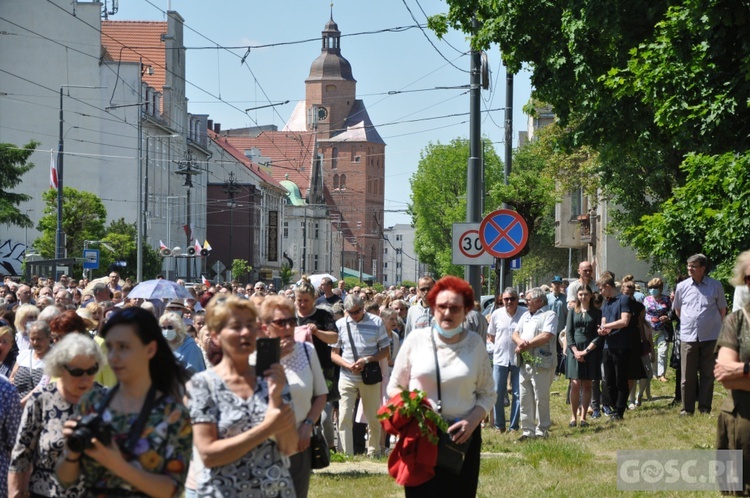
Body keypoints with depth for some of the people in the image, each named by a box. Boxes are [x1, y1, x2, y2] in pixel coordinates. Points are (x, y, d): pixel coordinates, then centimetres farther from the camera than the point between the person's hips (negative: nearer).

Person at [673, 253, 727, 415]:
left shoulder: (715, 285, -1)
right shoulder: (682, 286, 3)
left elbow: (722, 309, 11)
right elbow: (677, 309, 19)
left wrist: (715, 326, 11)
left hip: (710, 336, -1)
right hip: (688, 336, 1)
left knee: (707, 374, 4)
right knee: (687, 375, 2)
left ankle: (705, 408, 9)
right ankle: (687, 408, 9)